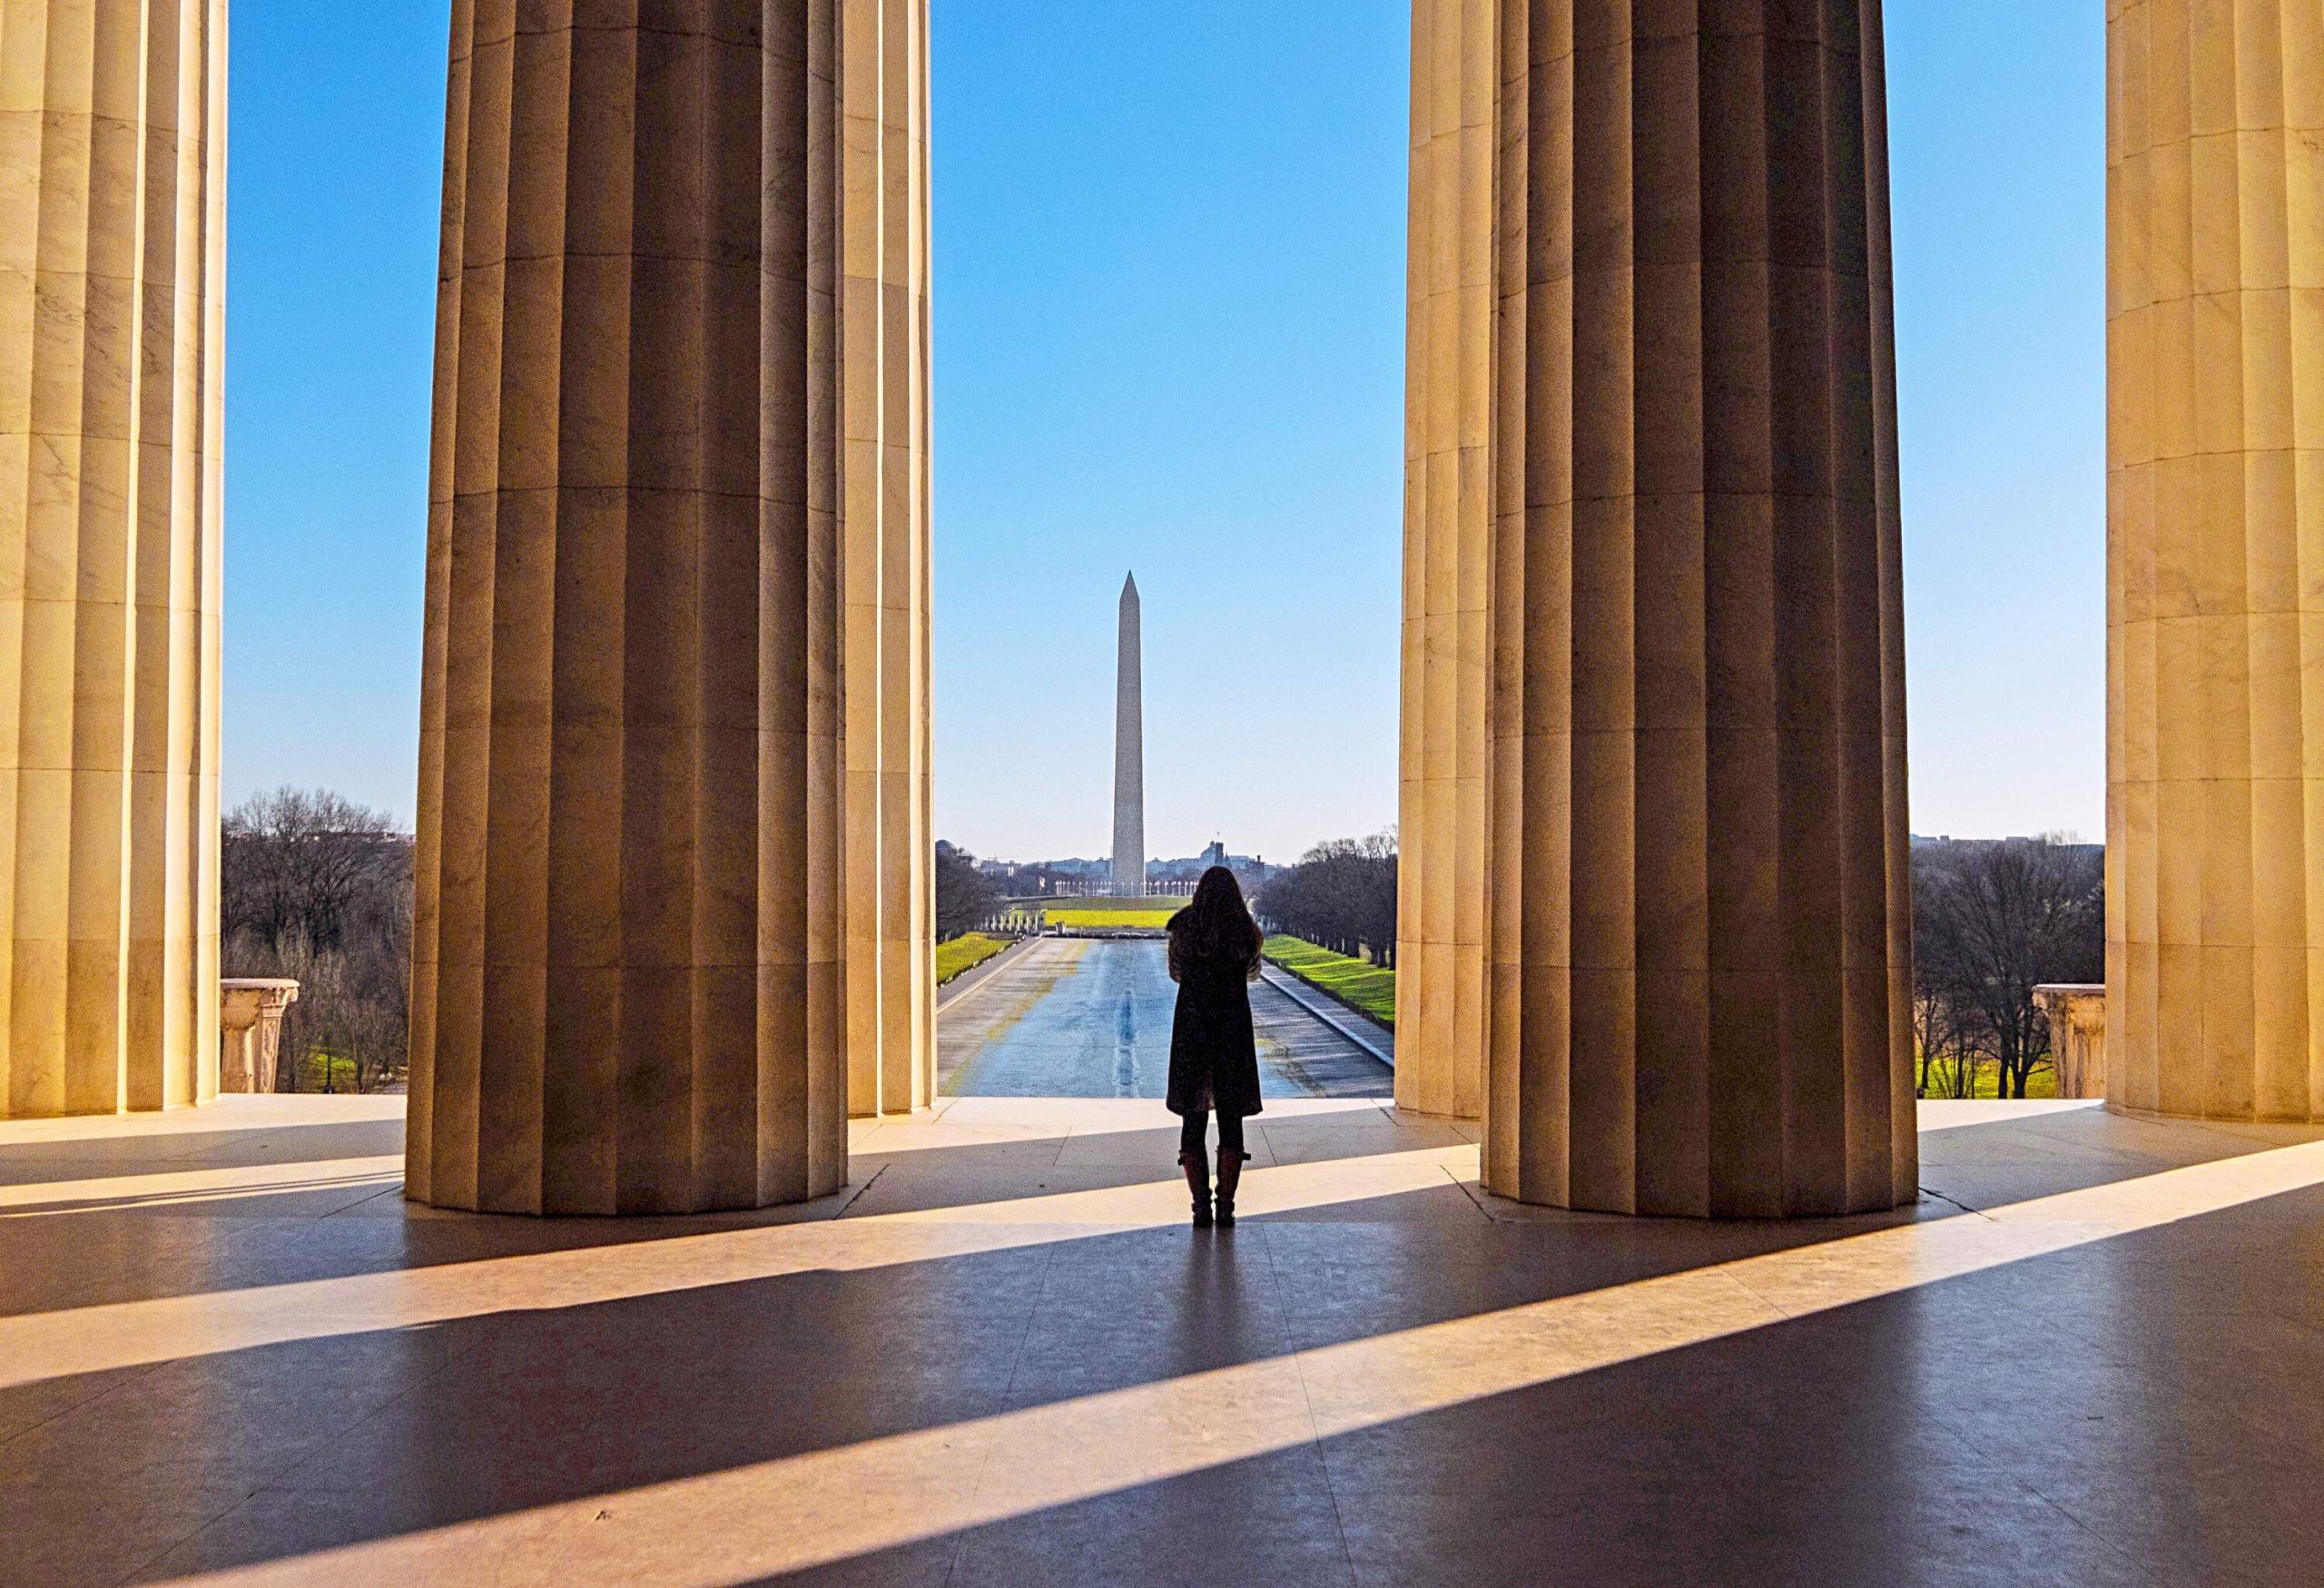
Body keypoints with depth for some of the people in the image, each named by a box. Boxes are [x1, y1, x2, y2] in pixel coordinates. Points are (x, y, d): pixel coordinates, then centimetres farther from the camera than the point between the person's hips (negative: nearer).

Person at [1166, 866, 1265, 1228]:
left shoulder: (1183, 928, -2)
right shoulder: (1248, 931, -2)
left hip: (1192, 1034, 0)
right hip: (1234, 1034, 0)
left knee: (1194, 1120, 8)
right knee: (1231, 1121, 7)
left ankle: (1201, 1208, 5)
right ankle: (1226, 1208, 5)